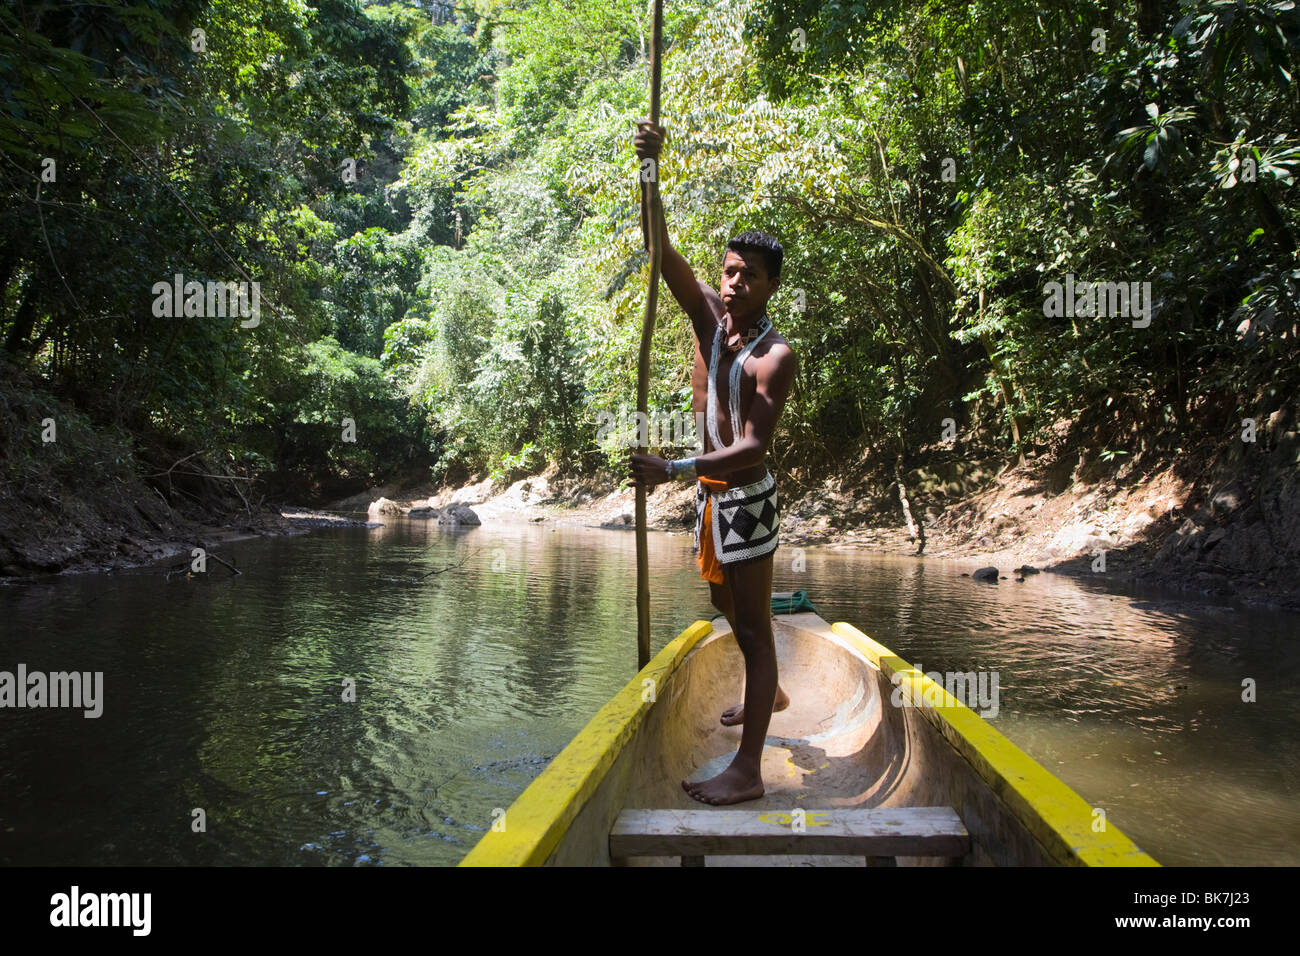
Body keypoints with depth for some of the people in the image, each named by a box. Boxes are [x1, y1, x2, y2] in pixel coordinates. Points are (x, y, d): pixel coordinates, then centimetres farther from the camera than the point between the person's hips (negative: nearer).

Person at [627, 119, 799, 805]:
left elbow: (753, 447, -27)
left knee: (753, 621, -7)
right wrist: (650, 169, -21)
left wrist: (676, 469, -39)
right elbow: (661, 250, -8)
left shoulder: (775, 355, -19)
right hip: (710, 491, 8)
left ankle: (748, 769, -4)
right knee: (727, 602, 24)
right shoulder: (709, 315, 1)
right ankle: (768, 692, 49)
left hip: (745, 496, -8)